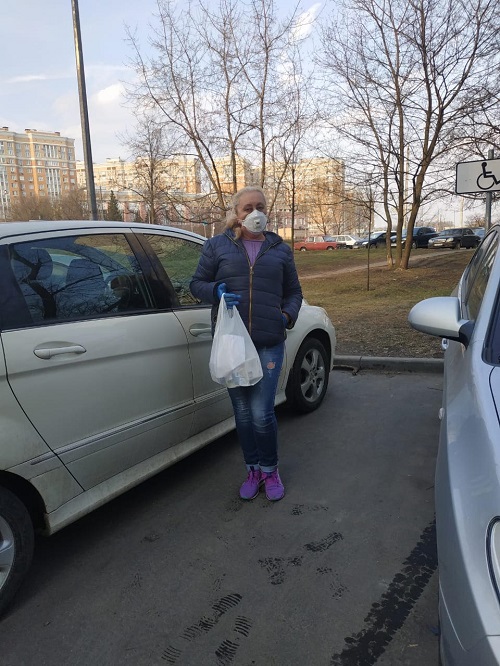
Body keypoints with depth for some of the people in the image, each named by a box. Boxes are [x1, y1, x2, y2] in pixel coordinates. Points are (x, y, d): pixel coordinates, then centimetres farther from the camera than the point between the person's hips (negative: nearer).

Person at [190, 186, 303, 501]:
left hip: (269, 343, -1)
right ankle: (253, 469, 30)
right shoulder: (218, 246, 7)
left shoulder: (280, 249, 11)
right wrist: (216, 291, -13)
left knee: (262, 412, -6)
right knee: (243, 411, 10)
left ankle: (270, 469, 21)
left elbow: (293, 292, 16)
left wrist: (288, 315, -4)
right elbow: (197, 283, 9)